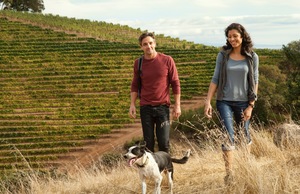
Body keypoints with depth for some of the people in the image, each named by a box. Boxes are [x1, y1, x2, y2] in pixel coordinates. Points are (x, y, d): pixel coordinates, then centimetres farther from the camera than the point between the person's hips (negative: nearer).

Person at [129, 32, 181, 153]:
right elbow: (135, 85, 12)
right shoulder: (138, 63, 3)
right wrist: (132, 104, 3)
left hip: (162, 107, -2)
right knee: (148, 143, 4)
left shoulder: (167, 60, -3)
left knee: (164, 143, -3)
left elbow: (175, 83, 1)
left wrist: (177, 105, -2)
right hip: (145, 107, 2)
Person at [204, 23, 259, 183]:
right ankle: (229, 174, -8)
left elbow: (254, 82, 1)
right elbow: (215, 79, 3)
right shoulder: (223, 55, 0)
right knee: (229, 137, -11)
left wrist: (251, 106, -5)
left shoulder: (252, 57, 0)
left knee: (244, 137, 10)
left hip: (243, 102, 1)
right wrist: (208, 101, -4)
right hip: (225, 101, -1)